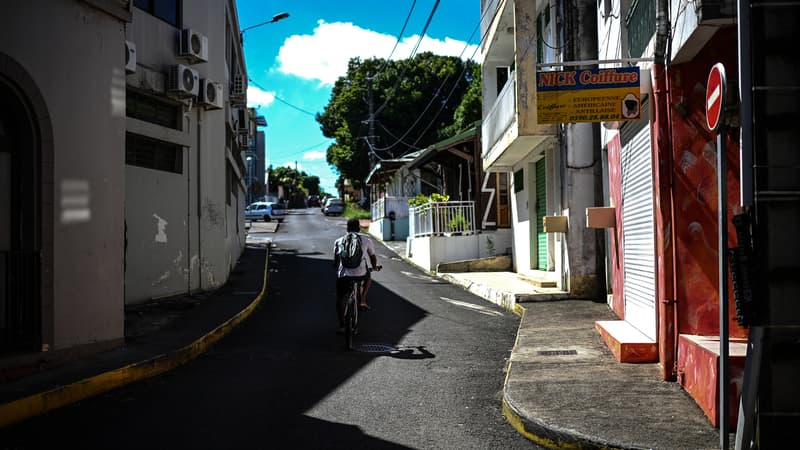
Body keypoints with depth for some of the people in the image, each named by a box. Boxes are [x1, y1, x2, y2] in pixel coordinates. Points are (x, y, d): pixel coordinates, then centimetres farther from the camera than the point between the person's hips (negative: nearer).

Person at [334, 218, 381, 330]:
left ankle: (341, 325, 17)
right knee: (368, 277, 35)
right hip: (361, 274, -1)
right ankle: (362, 301, 23)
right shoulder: (366, 239, 11)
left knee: (339, 298, 22)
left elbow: (335, 261, 20)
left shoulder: (338, 241, 14)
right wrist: (375, 267, 37)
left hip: (343, 275, 1)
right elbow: (373, 257, 18)